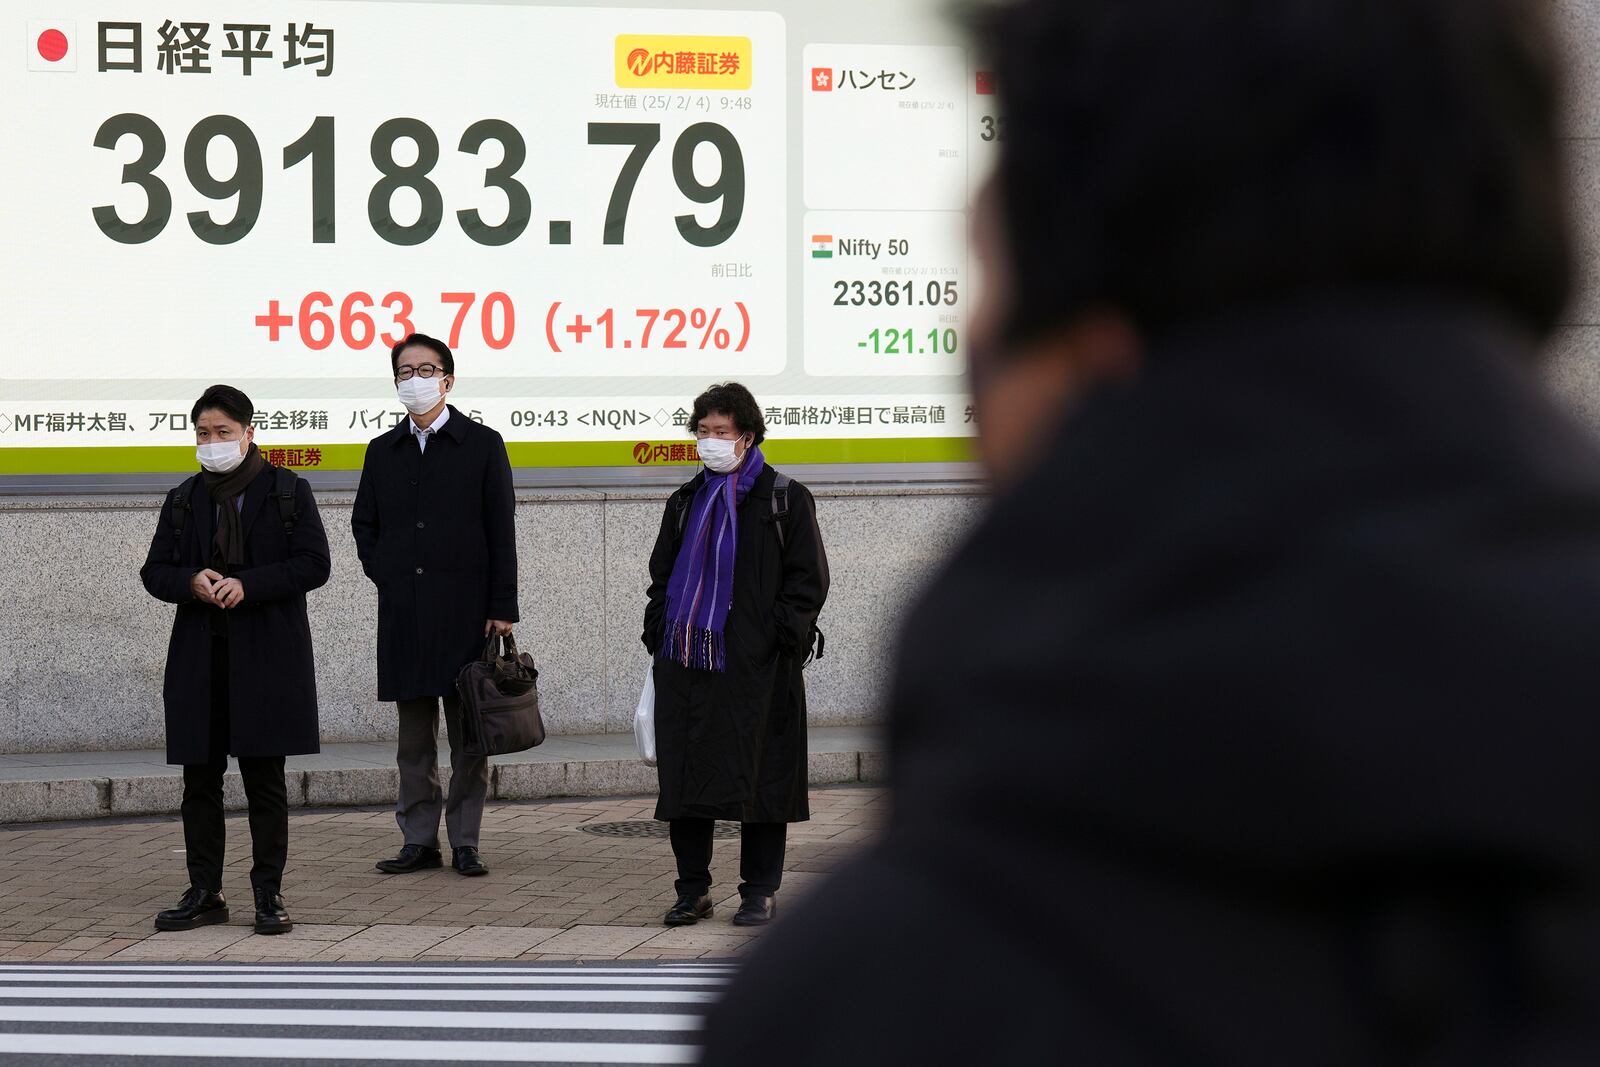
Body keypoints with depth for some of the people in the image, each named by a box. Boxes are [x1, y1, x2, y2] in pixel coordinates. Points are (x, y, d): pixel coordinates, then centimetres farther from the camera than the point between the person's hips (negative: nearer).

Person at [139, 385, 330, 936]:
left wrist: (247, 585, -17)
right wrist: (192, 582, -11)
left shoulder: (289, 492, 3)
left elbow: (313, 565, -5)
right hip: (199, 658, 4)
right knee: (200, 781, 4)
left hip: (268, 659, -4)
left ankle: (269, 893, 5)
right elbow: (154, 572, 11)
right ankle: (204, 894, 10)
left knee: (265, 781, -1)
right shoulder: (183, 499, 14)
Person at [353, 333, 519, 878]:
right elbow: (364, 523, 22)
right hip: (403, 612, 3)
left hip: (465, 607, -3)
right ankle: (419, 841, 10)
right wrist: (383, 573, 4)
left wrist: (502, 606, -8)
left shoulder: (482, 445, 3)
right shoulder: (383, 451, 13)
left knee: (469, 734, 0)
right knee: (413, 735, 5)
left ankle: (465, 843, 5)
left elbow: (501, 529, -1)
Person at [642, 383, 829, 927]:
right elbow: (662, 573, 22)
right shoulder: (686, 502, 17)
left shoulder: (785, 499, 2)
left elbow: (808, 580, -1)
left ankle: (760, 892, 8)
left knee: (758, 777, -1)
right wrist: (660, 633, 8)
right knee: (683, 776, 3)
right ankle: (693, 890, 11)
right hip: (684, 660, 5)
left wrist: (780, 638, -10)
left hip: (755, 665, -4)